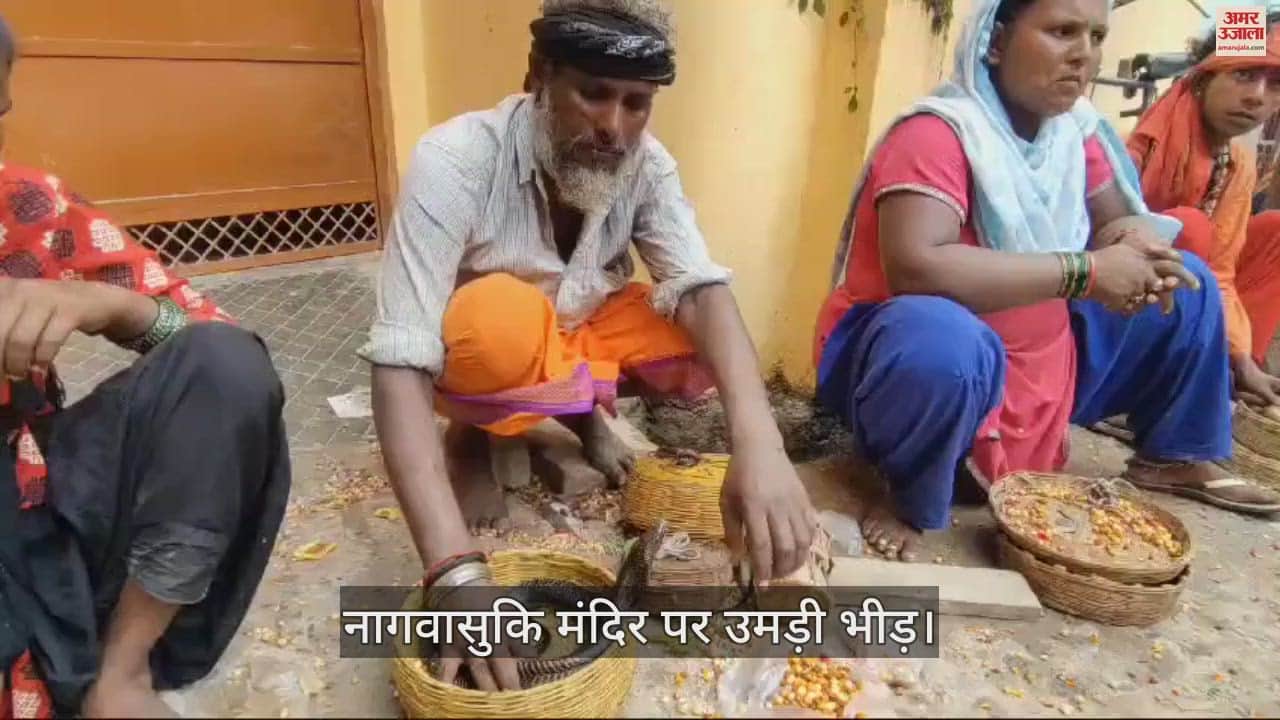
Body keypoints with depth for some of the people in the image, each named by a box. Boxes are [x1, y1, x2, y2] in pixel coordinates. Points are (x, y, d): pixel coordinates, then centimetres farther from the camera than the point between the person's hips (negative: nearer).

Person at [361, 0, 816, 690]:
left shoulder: (646, 164, -16)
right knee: (504, 317, -37)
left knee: (700, 340, -22)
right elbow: (400, 366, -37)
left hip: (580, 336, 4)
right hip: (481, 350, -3)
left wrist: (758, 442, -49)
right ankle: (473, 437, -4)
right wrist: (455, 569, -49)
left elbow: (703, 290, -29)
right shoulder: (455, 161, -30)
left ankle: (587, 411, 6)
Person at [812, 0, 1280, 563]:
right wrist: (1085, 270, -29)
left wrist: (1138, 243, -13)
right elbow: (915, 267, -36)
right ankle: (912, 502, -14)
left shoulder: (1075, 130, 3)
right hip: (925, 353, -8)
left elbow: (1114, 220, 14)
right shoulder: (938, 133, -22)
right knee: (942, 341, -42)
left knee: (1185, 285, 11)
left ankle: (1172, 457, 25)